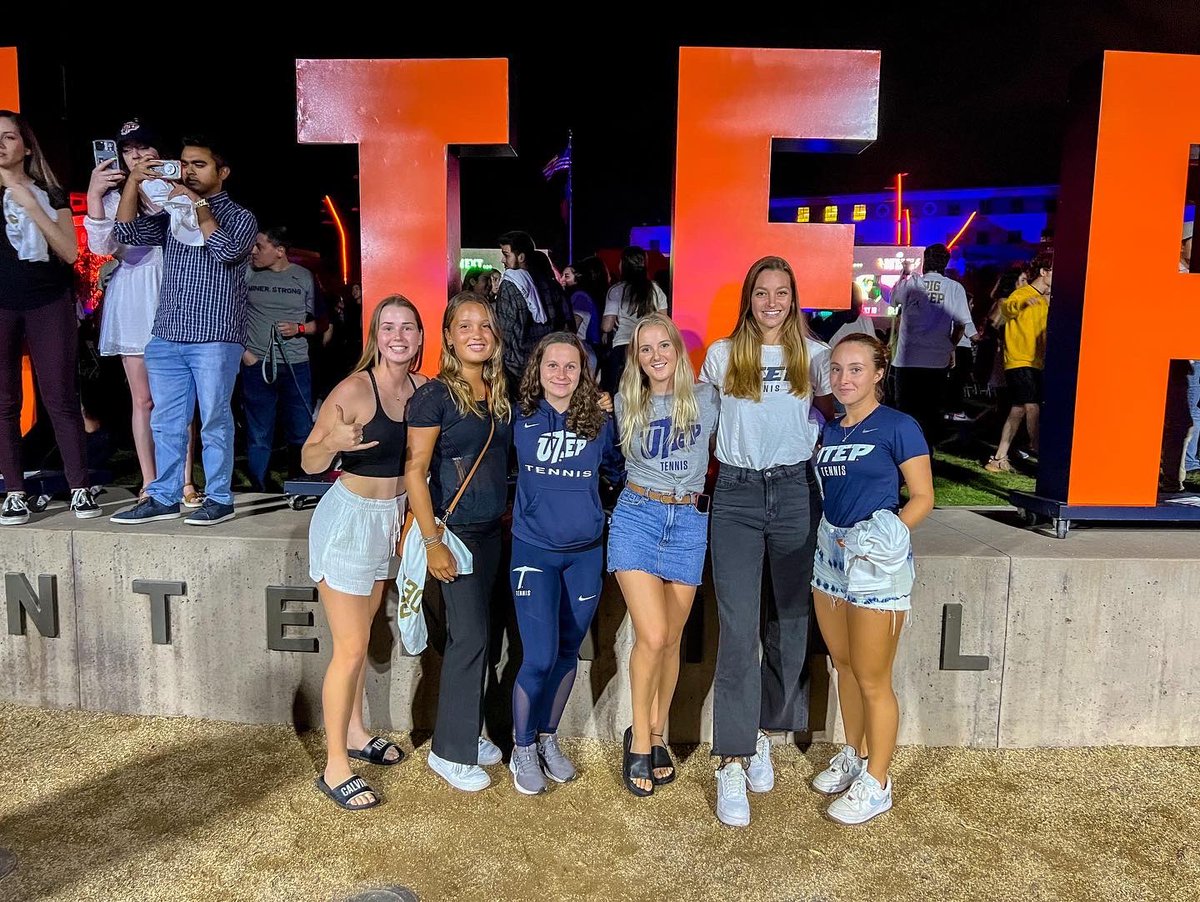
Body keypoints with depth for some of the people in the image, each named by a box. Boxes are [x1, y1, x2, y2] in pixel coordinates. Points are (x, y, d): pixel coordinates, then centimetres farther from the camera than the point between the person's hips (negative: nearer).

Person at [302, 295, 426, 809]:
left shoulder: (423, 389, -1)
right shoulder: (354, 389, -19)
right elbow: (309, 462, -18)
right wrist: (333, 443, -37)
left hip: (390, 517, 6)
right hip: (350, 518, -6)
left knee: (360, 636, 19)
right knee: (350, 648, -1)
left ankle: (354, 733, 36)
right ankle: (334, 767, 12)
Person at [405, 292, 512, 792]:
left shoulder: (500, 394, 7)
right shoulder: (435, 394, -13)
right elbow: (415, 470, -15)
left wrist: (506, 511, 8)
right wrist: (432, 541, -19)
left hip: (491, 529, 6)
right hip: (455, 529, -6)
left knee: (473, 634, 14)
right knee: (469, 636, -2)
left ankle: (466, 731, 29)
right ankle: (450, 751, 13)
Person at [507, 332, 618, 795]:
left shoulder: (600, 421, 0)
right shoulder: (520, 418, -4)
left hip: (586, 552, 3)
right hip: (534, 551, -2)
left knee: (568, 653, 12)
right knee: (539, 658, -7)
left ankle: (548, 738, 33)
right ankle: (523, 748, 17)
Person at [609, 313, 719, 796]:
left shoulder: (706, 398, 4)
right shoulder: (626, 402, 6)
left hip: (689, 522, 1)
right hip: (637, 516, -1)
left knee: (671, 640, 8)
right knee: (651, 636, -12)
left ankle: (657, 734, 26)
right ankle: (640, 738, 8)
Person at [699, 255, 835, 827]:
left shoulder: (813, 355, 6)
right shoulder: (722, 355, 7)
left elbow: (834, 414, 14)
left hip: (796, 491, 2)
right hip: (736, 494, -1)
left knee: (790, 621, 9)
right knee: (738, 628, -8)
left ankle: (763, 733, 28)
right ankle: (732, 763, -1)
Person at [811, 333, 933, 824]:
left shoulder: (898, 427, -9)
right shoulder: (827, 429, 9)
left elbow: (922, 497, -8)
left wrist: (884, 536, -20)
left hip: (876, 563, -6)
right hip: (829, 554, 7)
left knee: (872, 680, 3)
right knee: (843, 665, 18)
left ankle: (876, 783, 19)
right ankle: (852, 755, 37)